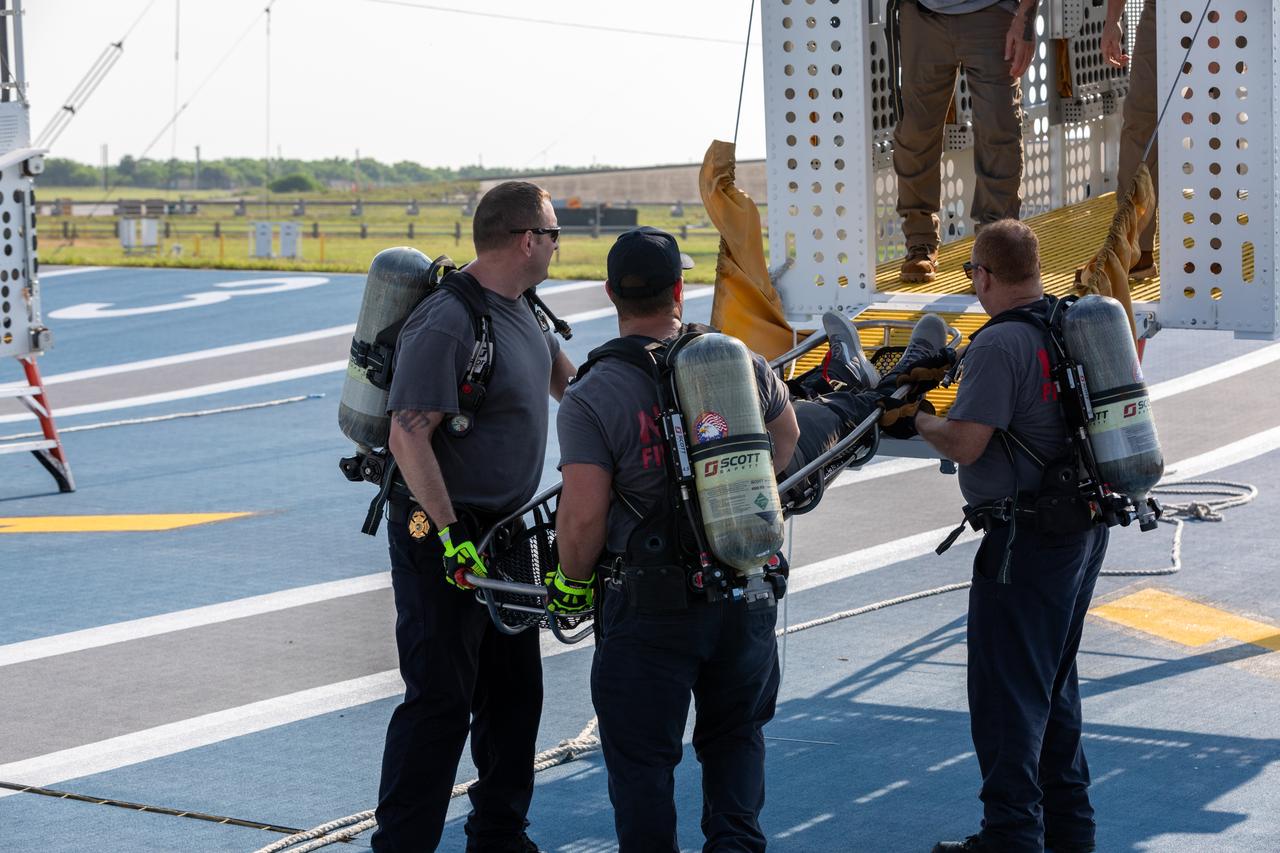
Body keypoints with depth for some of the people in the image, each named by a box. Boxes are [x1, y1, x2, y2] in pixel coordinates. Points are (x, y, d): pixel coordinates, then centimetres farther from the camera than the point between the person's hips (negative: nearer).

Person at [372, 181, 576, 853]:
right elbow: (408, 436, -25)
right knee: (440, 699, -8)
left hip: (504, 532, 10)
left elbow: (565, 380, 29)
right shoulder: (446, 324, -21)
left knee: (514, 690, 15)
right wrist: (450, 535, -28)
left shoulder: (519, 310, 10)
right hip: (442, 533, -10)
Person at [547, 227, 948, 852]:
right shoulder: (741, 363, -3)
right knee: (735, 733, 23)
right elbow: (786, 437, 15)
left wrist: (574, 580, -2)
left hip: (649, 604, -4)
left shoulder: (589, 399, -16)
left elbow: (583, 516, -20)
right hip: (747, 595, 4)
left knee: (641, 754, 9)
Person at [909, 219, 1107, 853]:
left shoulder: (1000, 343, -19)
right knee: (1054, 680, 19)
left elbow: (964, 444, -21)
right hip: (1087, 531, 9)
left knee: (1006, 688, -1)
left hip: (1027, 537, -9)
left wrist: (917, 420, -3)